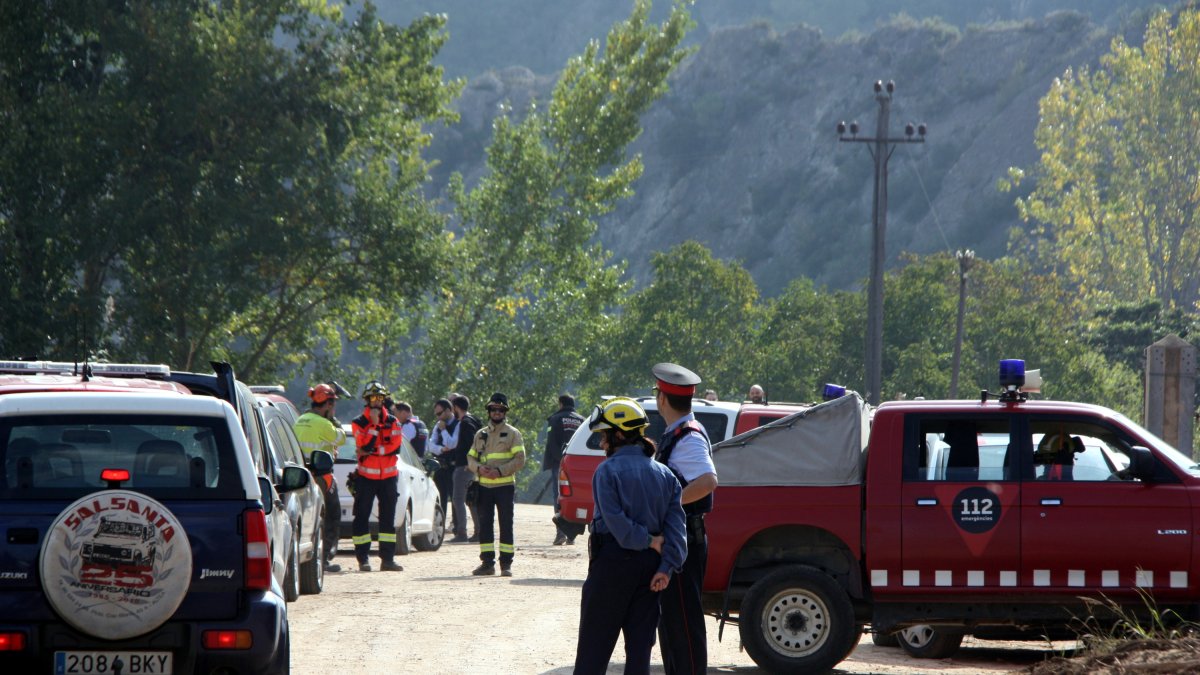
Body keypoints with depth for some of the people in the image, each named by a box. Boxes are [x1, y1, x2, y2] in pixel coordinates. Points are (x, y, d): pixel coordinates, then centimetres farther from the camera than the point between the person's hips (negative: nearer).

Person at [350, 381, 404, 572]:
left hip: (388, 477, 3)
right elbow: (364, 446, -16)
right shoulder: (359, 423, -1)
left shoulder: (392, 422, 7)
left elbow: (395, 447, -7)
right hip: (366, 477, -3)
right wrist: (374, 424, -16)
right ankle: (363, 558, -1)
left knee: (388, 518, 4)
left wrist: (371, 451, -13)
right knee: (362, 517, -4)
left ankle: (388, 558, 6)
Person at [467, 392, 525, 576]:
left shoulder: (512, 433, 3)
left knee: (506, 525, -3)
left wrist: (500, 471, -17)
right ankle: (487, 562, 10)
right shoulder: (480, 434, 15)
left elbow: (519, 459, -5)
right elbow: (470, 458, 13)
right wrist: (479, 468, -9)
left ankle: (506, 564, -1)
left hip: (505, 486, -4)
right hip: (484, 486, 4)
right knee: (485, 525, 4)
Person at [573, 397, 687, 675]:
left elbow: (615, 520, -19)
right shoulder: (664, 474, 7)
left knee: (595, 642, 3)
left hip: (613, 560, -5)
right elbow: (676, 524, 0)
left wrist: (648, 542, -10)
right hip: (649, 563, 5)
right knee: (640, 641, 10)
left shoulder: (608, 471, -10)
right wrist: (666, 568, -6)